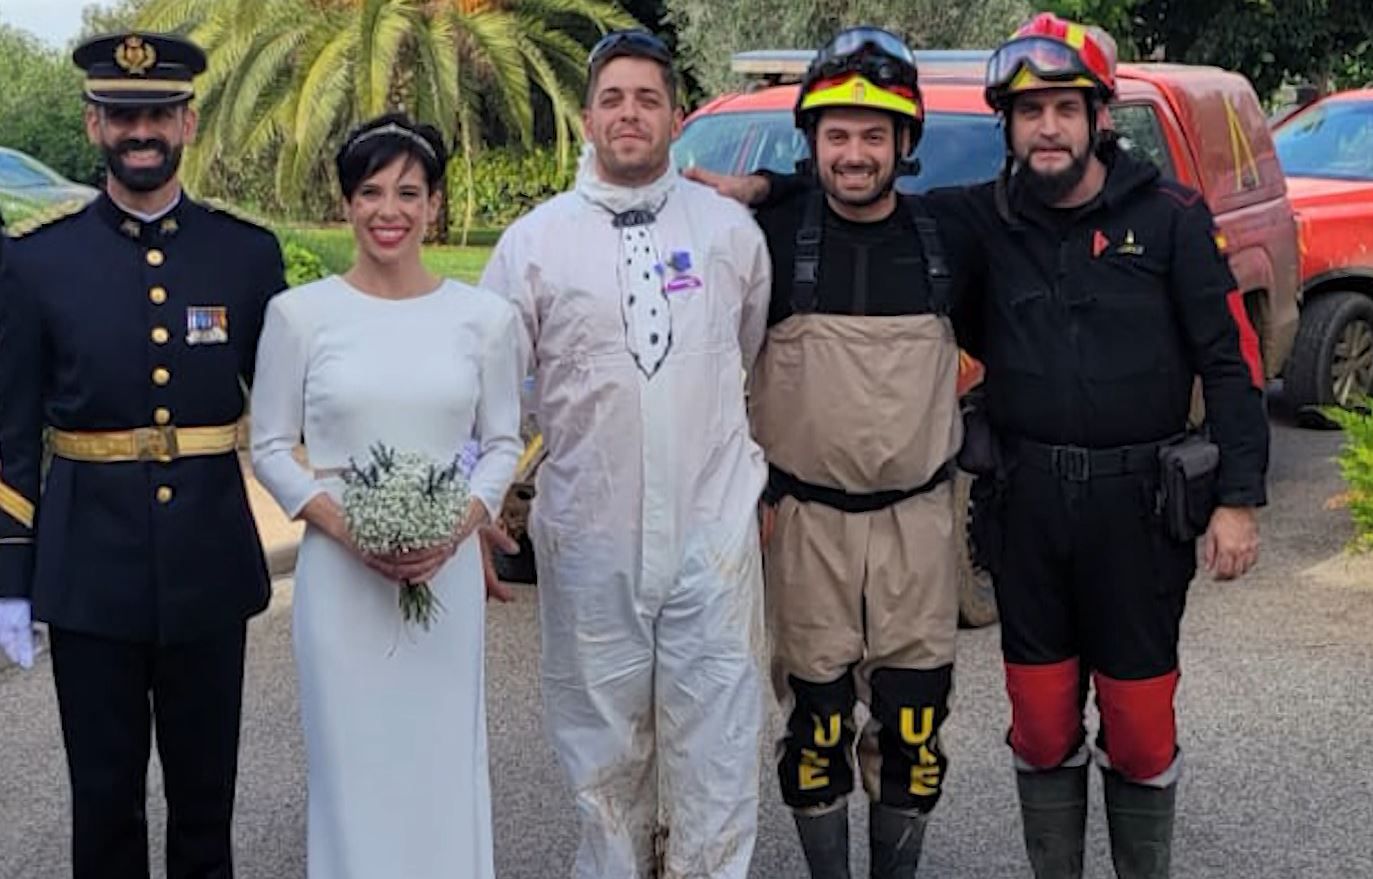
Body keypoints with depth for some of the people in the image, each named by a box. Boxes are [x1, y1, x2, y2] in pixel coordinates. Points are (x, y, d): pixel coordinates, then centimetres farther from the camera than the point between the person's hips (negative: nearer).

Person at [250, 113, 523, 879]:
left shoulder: (485, 316, 1)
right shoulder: (299, 314, -2)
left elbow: (502, 443, 7)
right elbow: (271, 447, 2)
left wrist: (459, 527, -10)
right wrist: (344, 527, -12)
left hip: (447, 571, 1)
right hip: (340, 572, -1)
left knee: (443, 760, 8)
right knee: (351, 763, 7)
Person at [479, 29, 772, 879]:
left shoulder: (731, 228, 3)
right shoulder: (535, 241, 0)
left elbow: (766, 367, 14)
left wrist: (768, 478, 17)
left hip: (715, 531, 0)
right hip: (590, 540, 0)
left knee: (716, 743, 2)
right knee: (605, 745, 13)